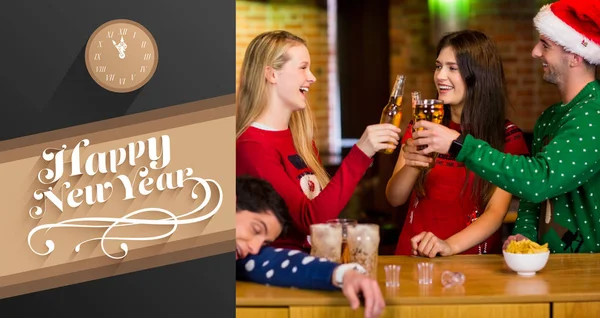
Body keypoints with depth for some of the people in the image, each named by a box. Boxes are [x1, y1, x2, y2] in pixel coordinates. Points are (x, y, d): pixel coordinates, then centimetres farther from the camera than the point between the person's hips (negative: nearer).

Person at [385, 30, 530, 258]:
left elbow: (496, 212, -8)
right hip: (415, 256, 2)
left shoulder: (507, 137, 0)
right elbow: (394, 198, 4)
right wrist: (411, 166, -16)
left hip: (472, 261, -2)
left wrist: (449, 245, -25)